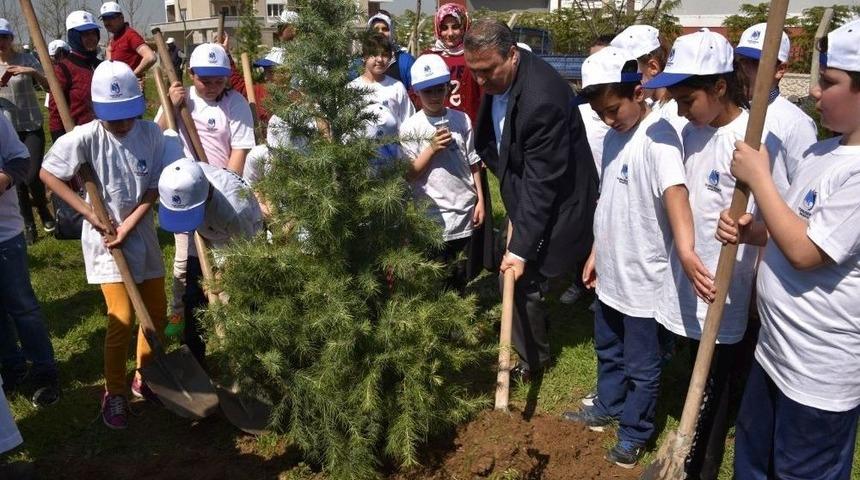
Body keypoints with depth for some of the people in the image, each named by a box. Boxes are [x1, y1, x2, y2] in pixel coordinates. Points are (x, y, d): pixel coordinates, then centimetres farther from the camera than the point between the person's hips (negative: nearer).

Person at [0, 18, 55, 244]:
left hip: (32, 127, -2)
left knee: (32, 177, -10)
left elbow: (50, 87, -10)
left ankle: (44, 212, 19)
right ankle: (28, 225, 16)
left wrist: (33, 72, -26)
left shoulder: (26, 59, -3)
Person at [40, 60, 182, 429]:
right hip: (104, 236, -3)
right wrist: (91, 214, -13)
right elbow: (48, 173, -6)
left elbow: (154, 189, -5)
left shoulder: (151, 133, -9)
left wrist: (128, 226, -14)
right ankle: (114, 392, 13)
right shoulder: (85, 137, -15)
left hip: (143, 233, 4)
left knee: (157, 312, 10)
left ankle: (145, 379, 31)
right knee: (122, 318, -8)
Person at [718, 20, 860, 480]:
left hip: (821, 373, -9)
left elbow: (805, 252, -26)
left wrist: (758, 178, -19)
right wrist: (751, 232, -6)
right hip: (774, 347, 9)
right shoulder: (820, 152, 4)